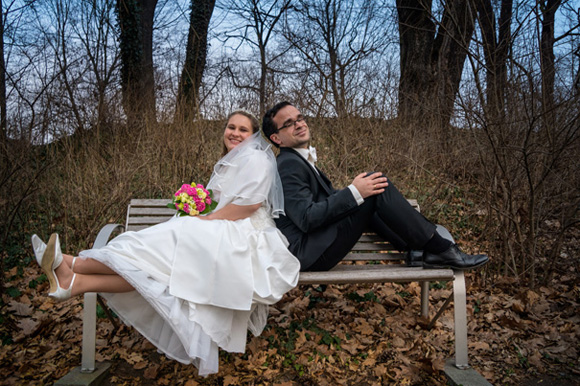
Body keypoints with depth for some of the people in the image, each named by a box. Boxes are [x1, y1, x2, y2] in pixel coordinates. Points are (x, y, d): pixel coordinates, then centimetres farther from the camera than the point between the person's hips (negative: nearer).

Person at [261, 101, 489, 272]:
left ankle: (423, 251, 8)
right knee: (377, 183, -18)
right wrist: (354, 192, -24)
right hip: (309, 254, -10)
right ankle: (441, 250, -9)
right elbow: (306, 218, -23)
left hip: (315, 245, 10)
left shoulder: (300, 159, 18)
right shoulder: (289, 165, -15)